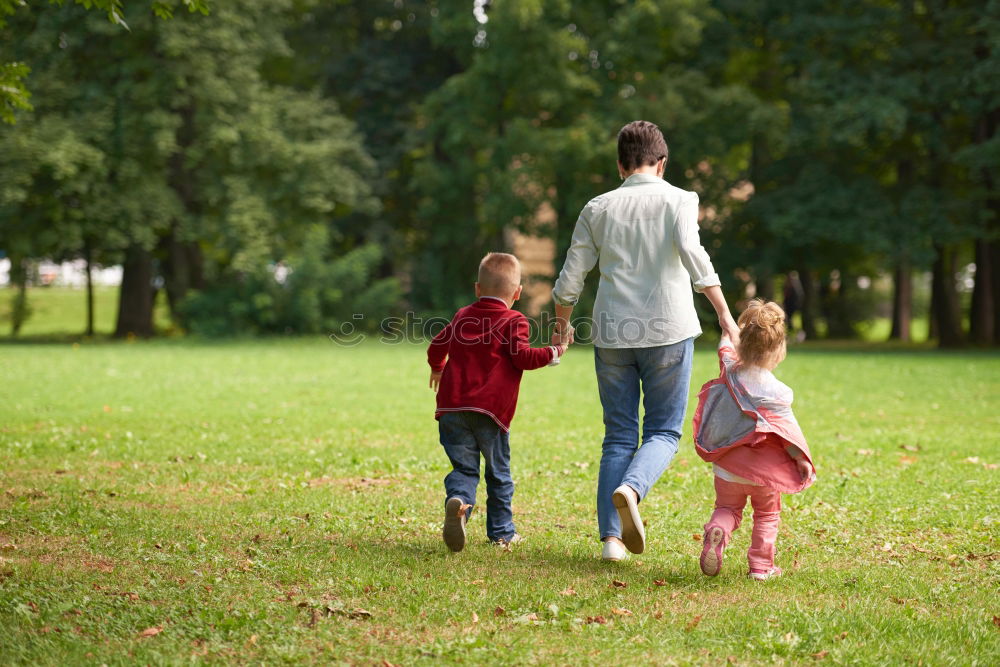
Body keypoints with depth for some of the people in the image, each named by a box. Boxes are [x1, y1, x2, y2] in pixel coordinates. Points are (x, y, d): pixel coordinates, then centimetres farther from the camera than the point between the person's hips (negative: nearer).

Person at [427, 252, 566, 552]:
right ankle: (502, 531, 17)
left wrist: (437, 368, 50)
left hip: (453, 407, 3)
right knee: (498, 473, 12)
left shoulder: (462, 317, 18)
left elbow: (437, 345, 30)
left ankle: (457, 501, -28)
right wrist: (553, 352, 2)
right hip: (491, 409, -3)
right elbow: (522, 356, -12)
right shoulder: (513, 321, 1)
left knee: (464, 467, 4)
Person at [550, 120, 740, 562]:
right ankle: (631, 489, -23)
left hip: (612, 335, 3)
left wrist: (562, 325, 25)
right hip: (668, 331, -3)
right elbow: (691, 251, -17)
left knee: (618, 437, 9)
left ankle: (611, 536, 0)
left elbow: (570, 278, 9)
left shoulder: (598, 208, 9)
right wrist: (723, 312, -19)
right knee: (663, 433, 7)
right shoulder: (678, 200, 1)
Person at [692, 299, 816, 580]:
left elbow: (726, 352, 19)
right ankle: (761, 565, 15)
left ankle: (716, 531, -14)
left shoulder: (730, 374, -5)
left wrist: (728, 333, 40)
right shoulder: (776, 391, -17)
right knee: (767, 515, 17)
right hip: (765, 472, -3)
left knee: (727, 508, 18)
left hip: (728, 467, 3)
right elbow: (787, 432, -12)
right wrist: (803, 461, 1)